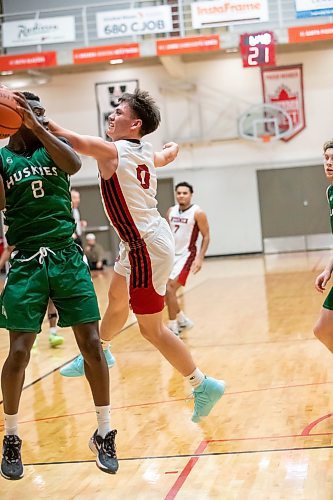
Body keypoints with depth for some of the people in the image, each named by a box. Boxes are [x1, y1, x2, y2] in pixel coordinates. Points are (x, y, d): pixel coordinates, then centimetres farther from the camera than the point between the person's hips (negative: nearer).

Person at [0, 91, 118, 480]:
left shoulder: (52, 147, 8)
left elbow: (74, 164, -16)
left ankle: (104, 434, 12)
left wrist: (37, 127, -25)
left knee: (92, 344, -3)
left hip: (66, 257, 2)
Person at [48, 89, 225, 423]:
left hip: (147, 247, -9)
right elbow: (169, 153, 31)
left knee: (151, 328, 0)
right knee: (117, 297, 28)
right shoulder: (147, 154, 8)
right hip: (145, 240, 9)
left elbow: (74, 142, -32)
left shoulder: (112, 151, -17)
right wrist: (172, 147, 53)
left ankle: (203, 386, 8)